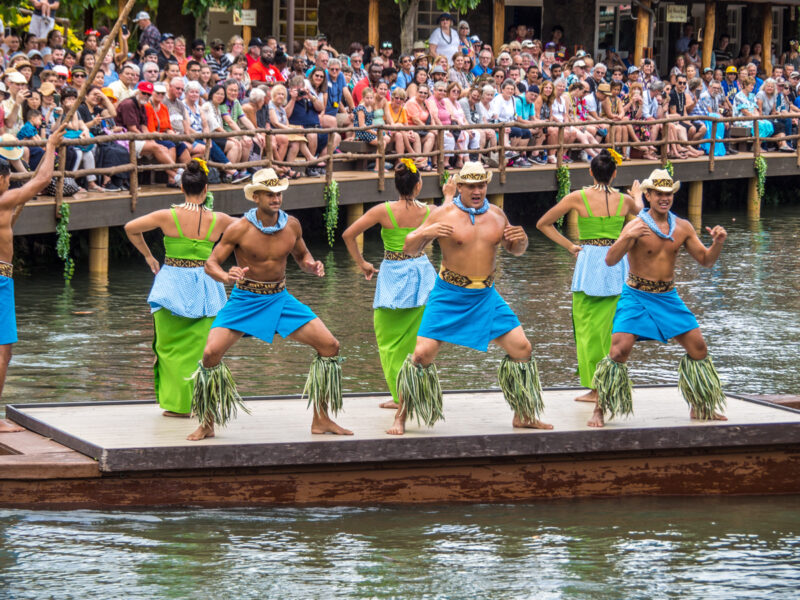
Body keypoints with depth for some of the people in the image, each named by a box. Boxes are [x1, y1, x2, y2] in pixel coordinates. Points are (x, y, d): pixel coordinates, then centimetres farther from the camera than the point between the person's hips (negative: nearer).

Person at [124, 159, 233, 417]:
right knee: (200, 347, 9)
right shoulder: (218, 220, -4)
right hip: (204, 285, 1)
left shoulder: (168, 216, -9)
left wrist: (148, 256, 12)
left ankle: (177, 403, 10)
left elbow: (130, 228, 1)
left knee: (170, 347, 10)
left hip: (172, 283, -1)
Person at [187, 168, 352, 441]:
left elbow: (302, 256, 14)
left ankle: (321, 420, 8)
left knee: (330, 346, -5)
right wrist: (226, 276, -33)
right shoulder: (240, 228, -15)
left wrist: (312, 266, -9)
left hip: (280, 298, 4)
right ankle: (207, 425, -2)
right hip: (245, 299, -3)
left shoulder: (291, 225, -4)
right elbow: (211, 263, -10)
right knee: (211, 352, -21)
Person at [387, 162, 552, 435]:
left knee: (522, 348, 0)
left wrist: (521, 240, -1)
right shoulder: (444, 215, -6)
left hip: (486, 296, 4)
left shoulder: (496, 214, 7)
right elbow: (409, 248, -3)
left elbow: (514, 249, 23)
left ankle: (523, 415, 15)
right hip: (449, 296, -4)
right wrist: (425, 233, -24)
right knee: (423, 354, -13)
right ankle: (400, 418, 1)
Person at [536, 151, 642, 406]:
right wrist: (637, 195, 51)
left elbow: (543, 224, 6)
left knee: (587, 326, 3)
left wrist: (569, 246, 12)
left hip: (589, 261, -2)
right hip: (617, 262, 2)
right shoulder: (625, 200, 3)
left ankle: (595, 387, 0)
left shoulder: (578, 198, -2)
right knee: (612, 326, 9)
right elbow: (640, 210, 30)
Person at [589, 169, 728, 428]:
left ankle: (699, 408, 20)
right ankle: (600, 410, -6)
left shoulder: (683, 228, 3)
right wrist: (628, 238, -37)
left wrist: (718, 243, -10)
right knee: (619, 350, -18)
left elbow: (706, 260, 10)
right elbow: (610, 260, -20)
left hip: (668, 297, 5)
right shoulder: (637, 226, -12)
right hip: (636, 297, -5)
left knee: (698, 348, 2)